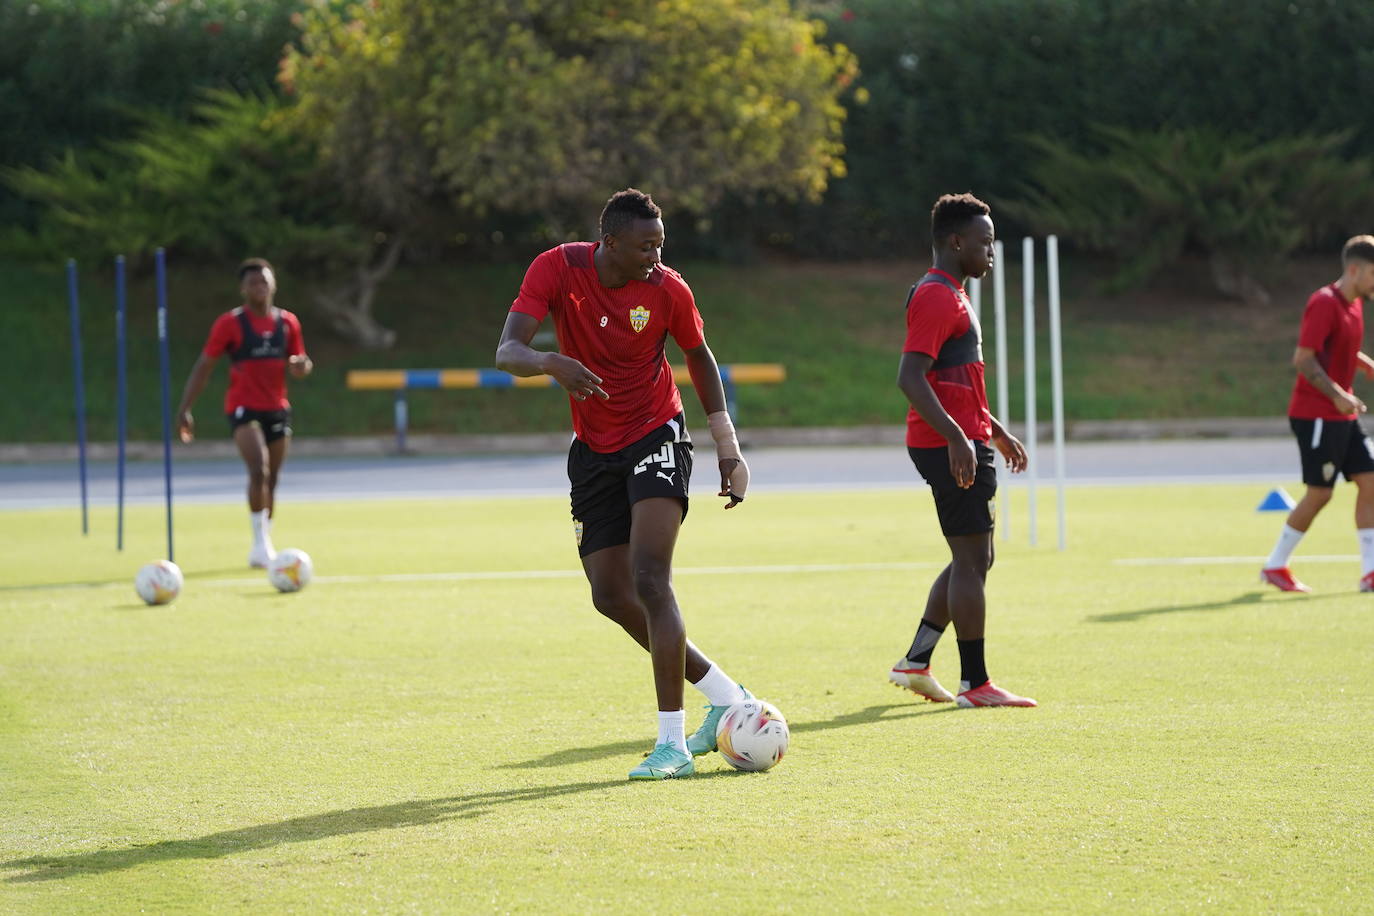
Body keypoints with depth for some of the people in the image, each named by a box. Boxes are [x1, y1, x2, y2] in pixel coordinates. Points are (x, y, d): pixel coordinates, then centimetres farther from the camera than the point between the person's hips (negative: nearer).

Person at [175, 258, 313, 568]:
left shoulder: (288, 322, 7)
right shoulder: (230, 324, -5)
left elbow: (298, 365, 18)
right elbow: (203, 367, -3)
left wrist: (301, 366, -8)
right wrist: (184, 409, -9)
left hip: (277, 409, 5)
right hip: (243, 407, -5)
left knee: (271, 481, 9)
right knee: (259, 470, -24)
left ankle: (261, 549, 23)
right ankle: (261, 541, -19)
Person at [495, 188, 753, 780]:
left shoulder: (668, 289, -13)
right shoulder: (557, 269, -14)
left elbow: (700, 358, 6)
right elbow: (506, 352, -23)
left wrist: (729, 450, 5)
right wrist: (550, 362, -46)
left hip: (656, 438, -3)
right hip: (594, 450, 3)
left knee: (650, 579, -19)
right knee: (611, 595, 4)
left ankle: (672, 743, -17)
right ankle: (725, 695, 20)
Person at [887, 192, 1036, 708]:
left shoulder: (951, 297, 19)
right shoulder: (936, 298, -14)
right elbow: (910, 377, -23)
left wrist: (996, 432, 29)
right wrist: (956, 438, -29)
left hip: (962, 444, 11)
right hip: (951, 446, -11)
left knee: (973, 560, 15)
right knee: (972, 560, -6)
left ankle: (915, 662, 18)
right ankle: (974, 684, -1)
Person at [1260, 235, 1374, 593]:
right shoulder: (1324, 304, -16)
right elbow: (1303, 359, -21)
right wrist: (1337, 395, -27)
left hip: (1343, 416, 9)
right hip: (1316, 414, -9)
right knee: (1320, 493, -5)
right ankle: (1275, 566, 9)